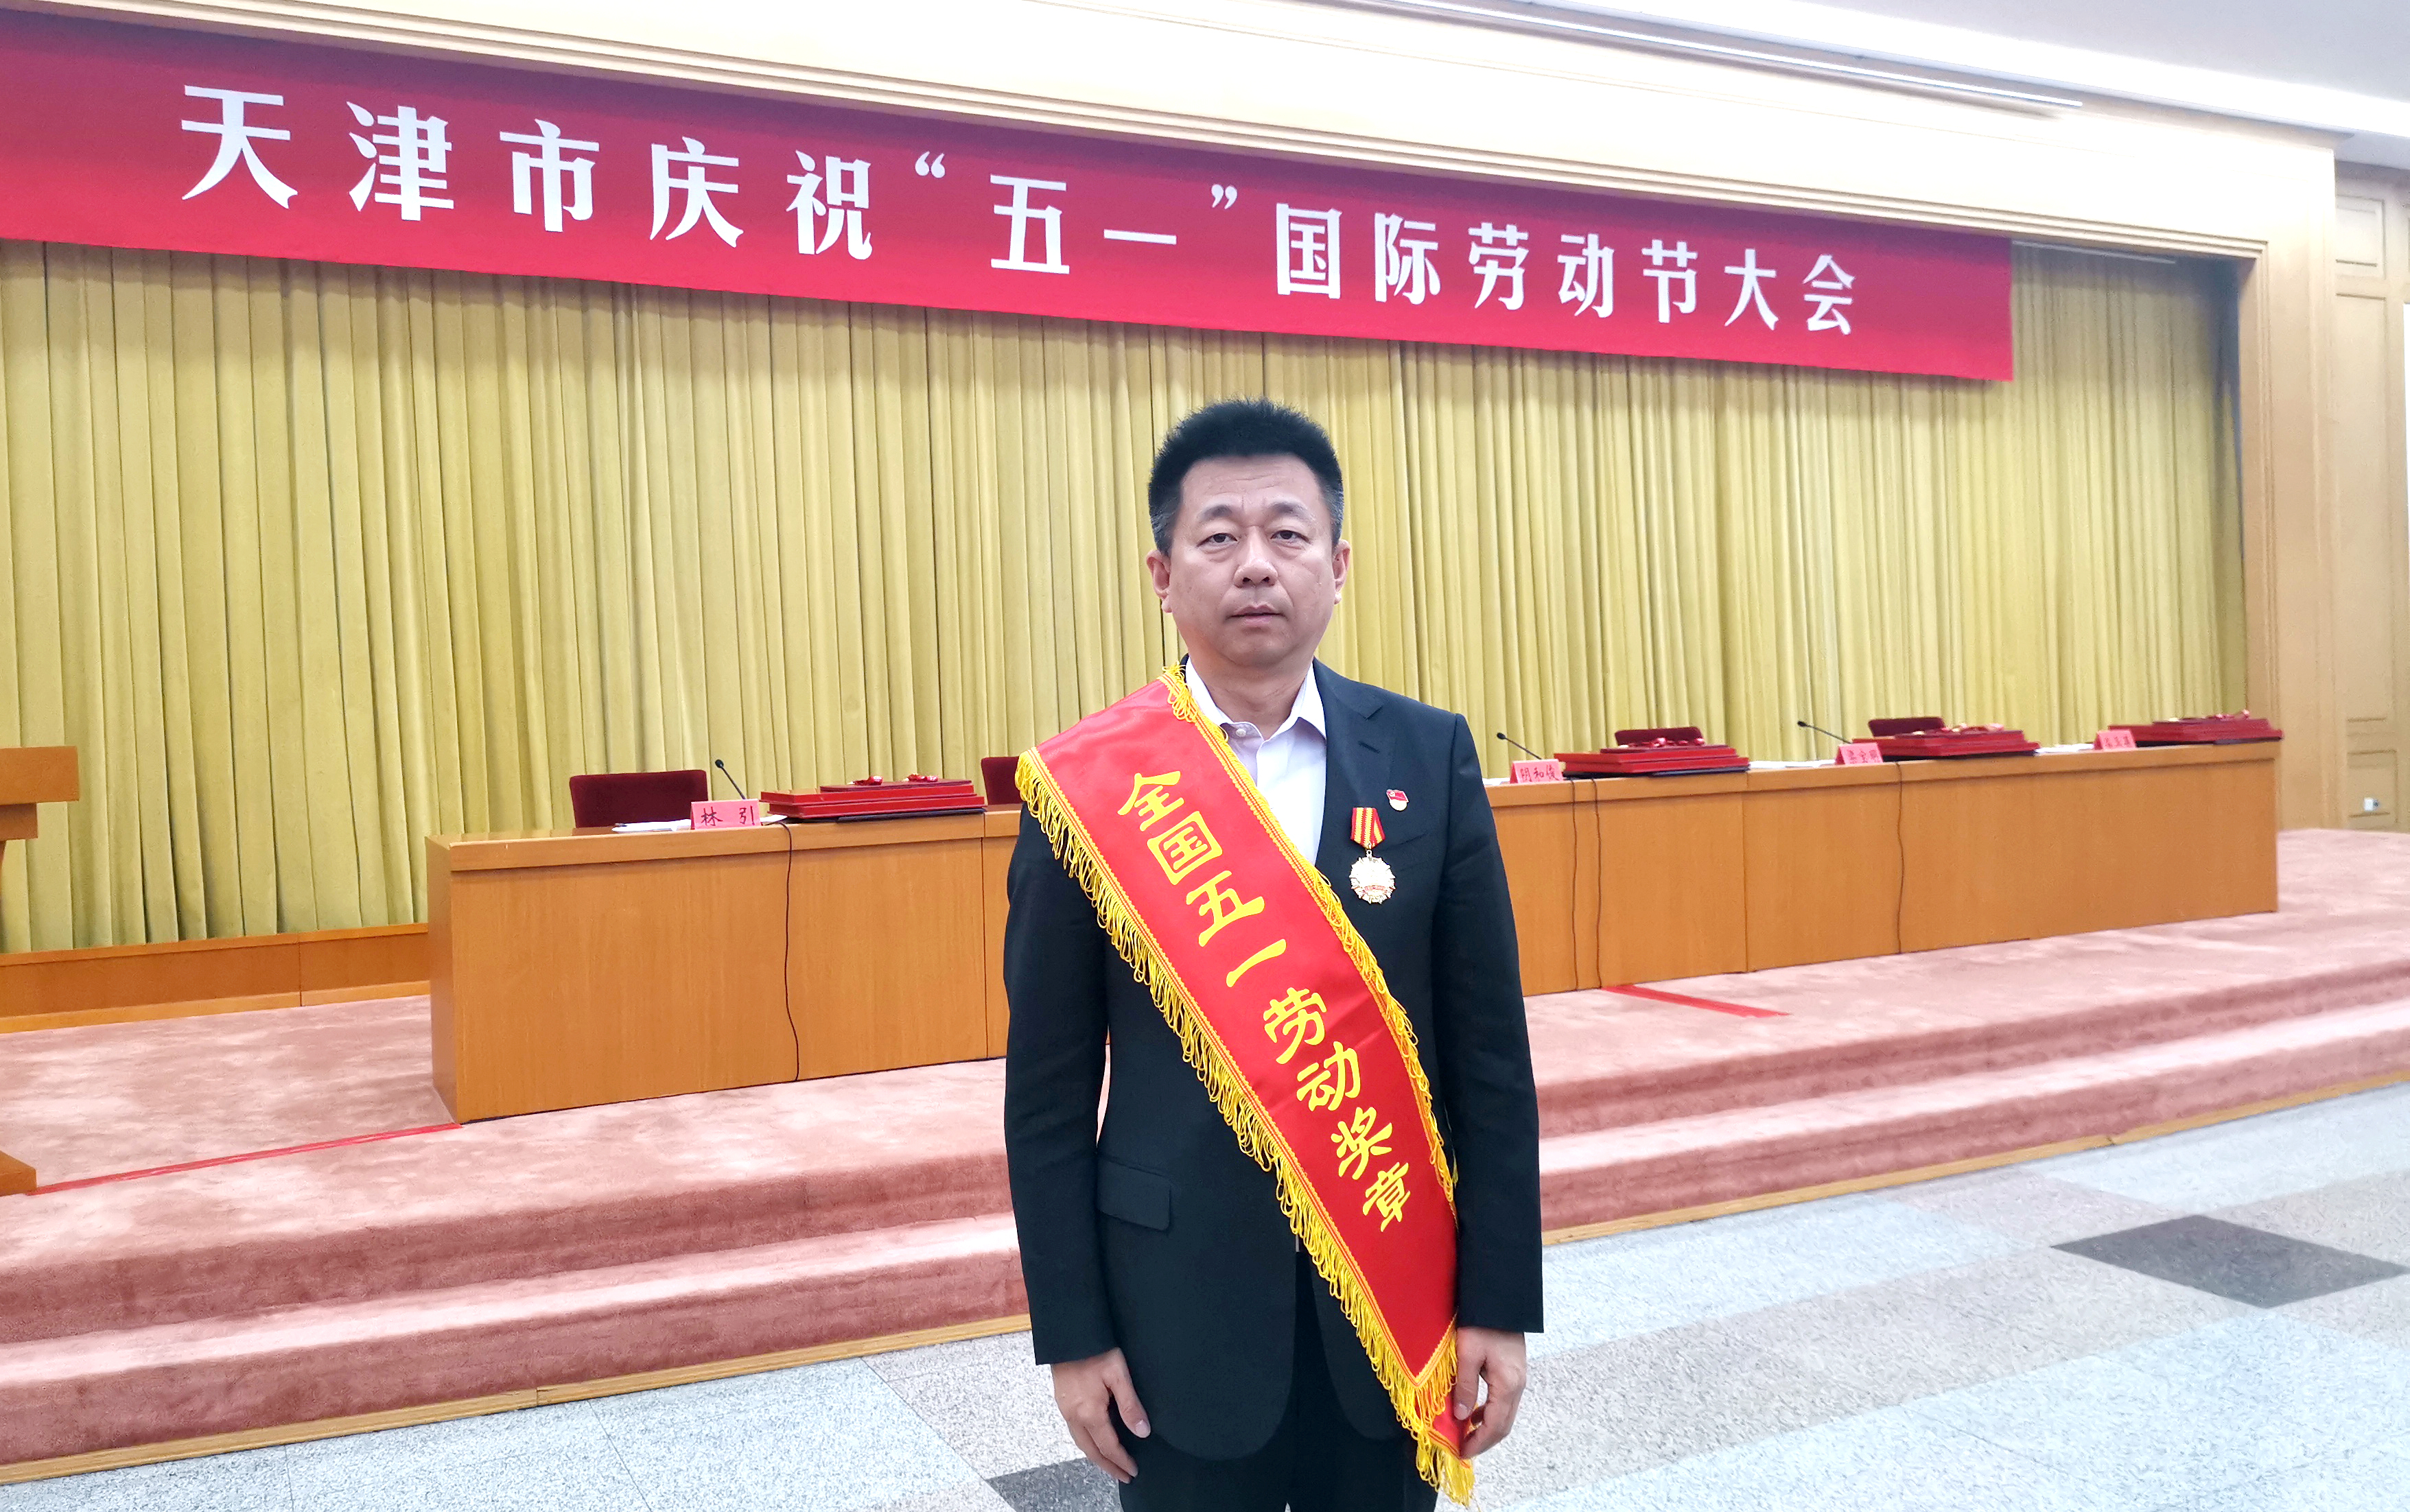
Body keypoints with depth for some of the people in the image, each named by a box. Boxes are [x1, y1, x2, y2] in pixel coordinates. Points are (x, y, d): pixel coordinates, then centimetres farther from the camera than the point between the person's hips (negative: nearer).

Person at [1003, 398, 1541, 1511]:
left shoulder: (1429, 758, -3)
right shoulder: (1089, 786, -8)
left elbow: (1489, 1050, -1)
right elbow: (1048, 1089, -3)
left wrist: (1499, 1300, -1)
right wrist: (1073, 1333, -3)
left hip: (1396, 1287, 2)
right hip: (1183, 1300, -1)